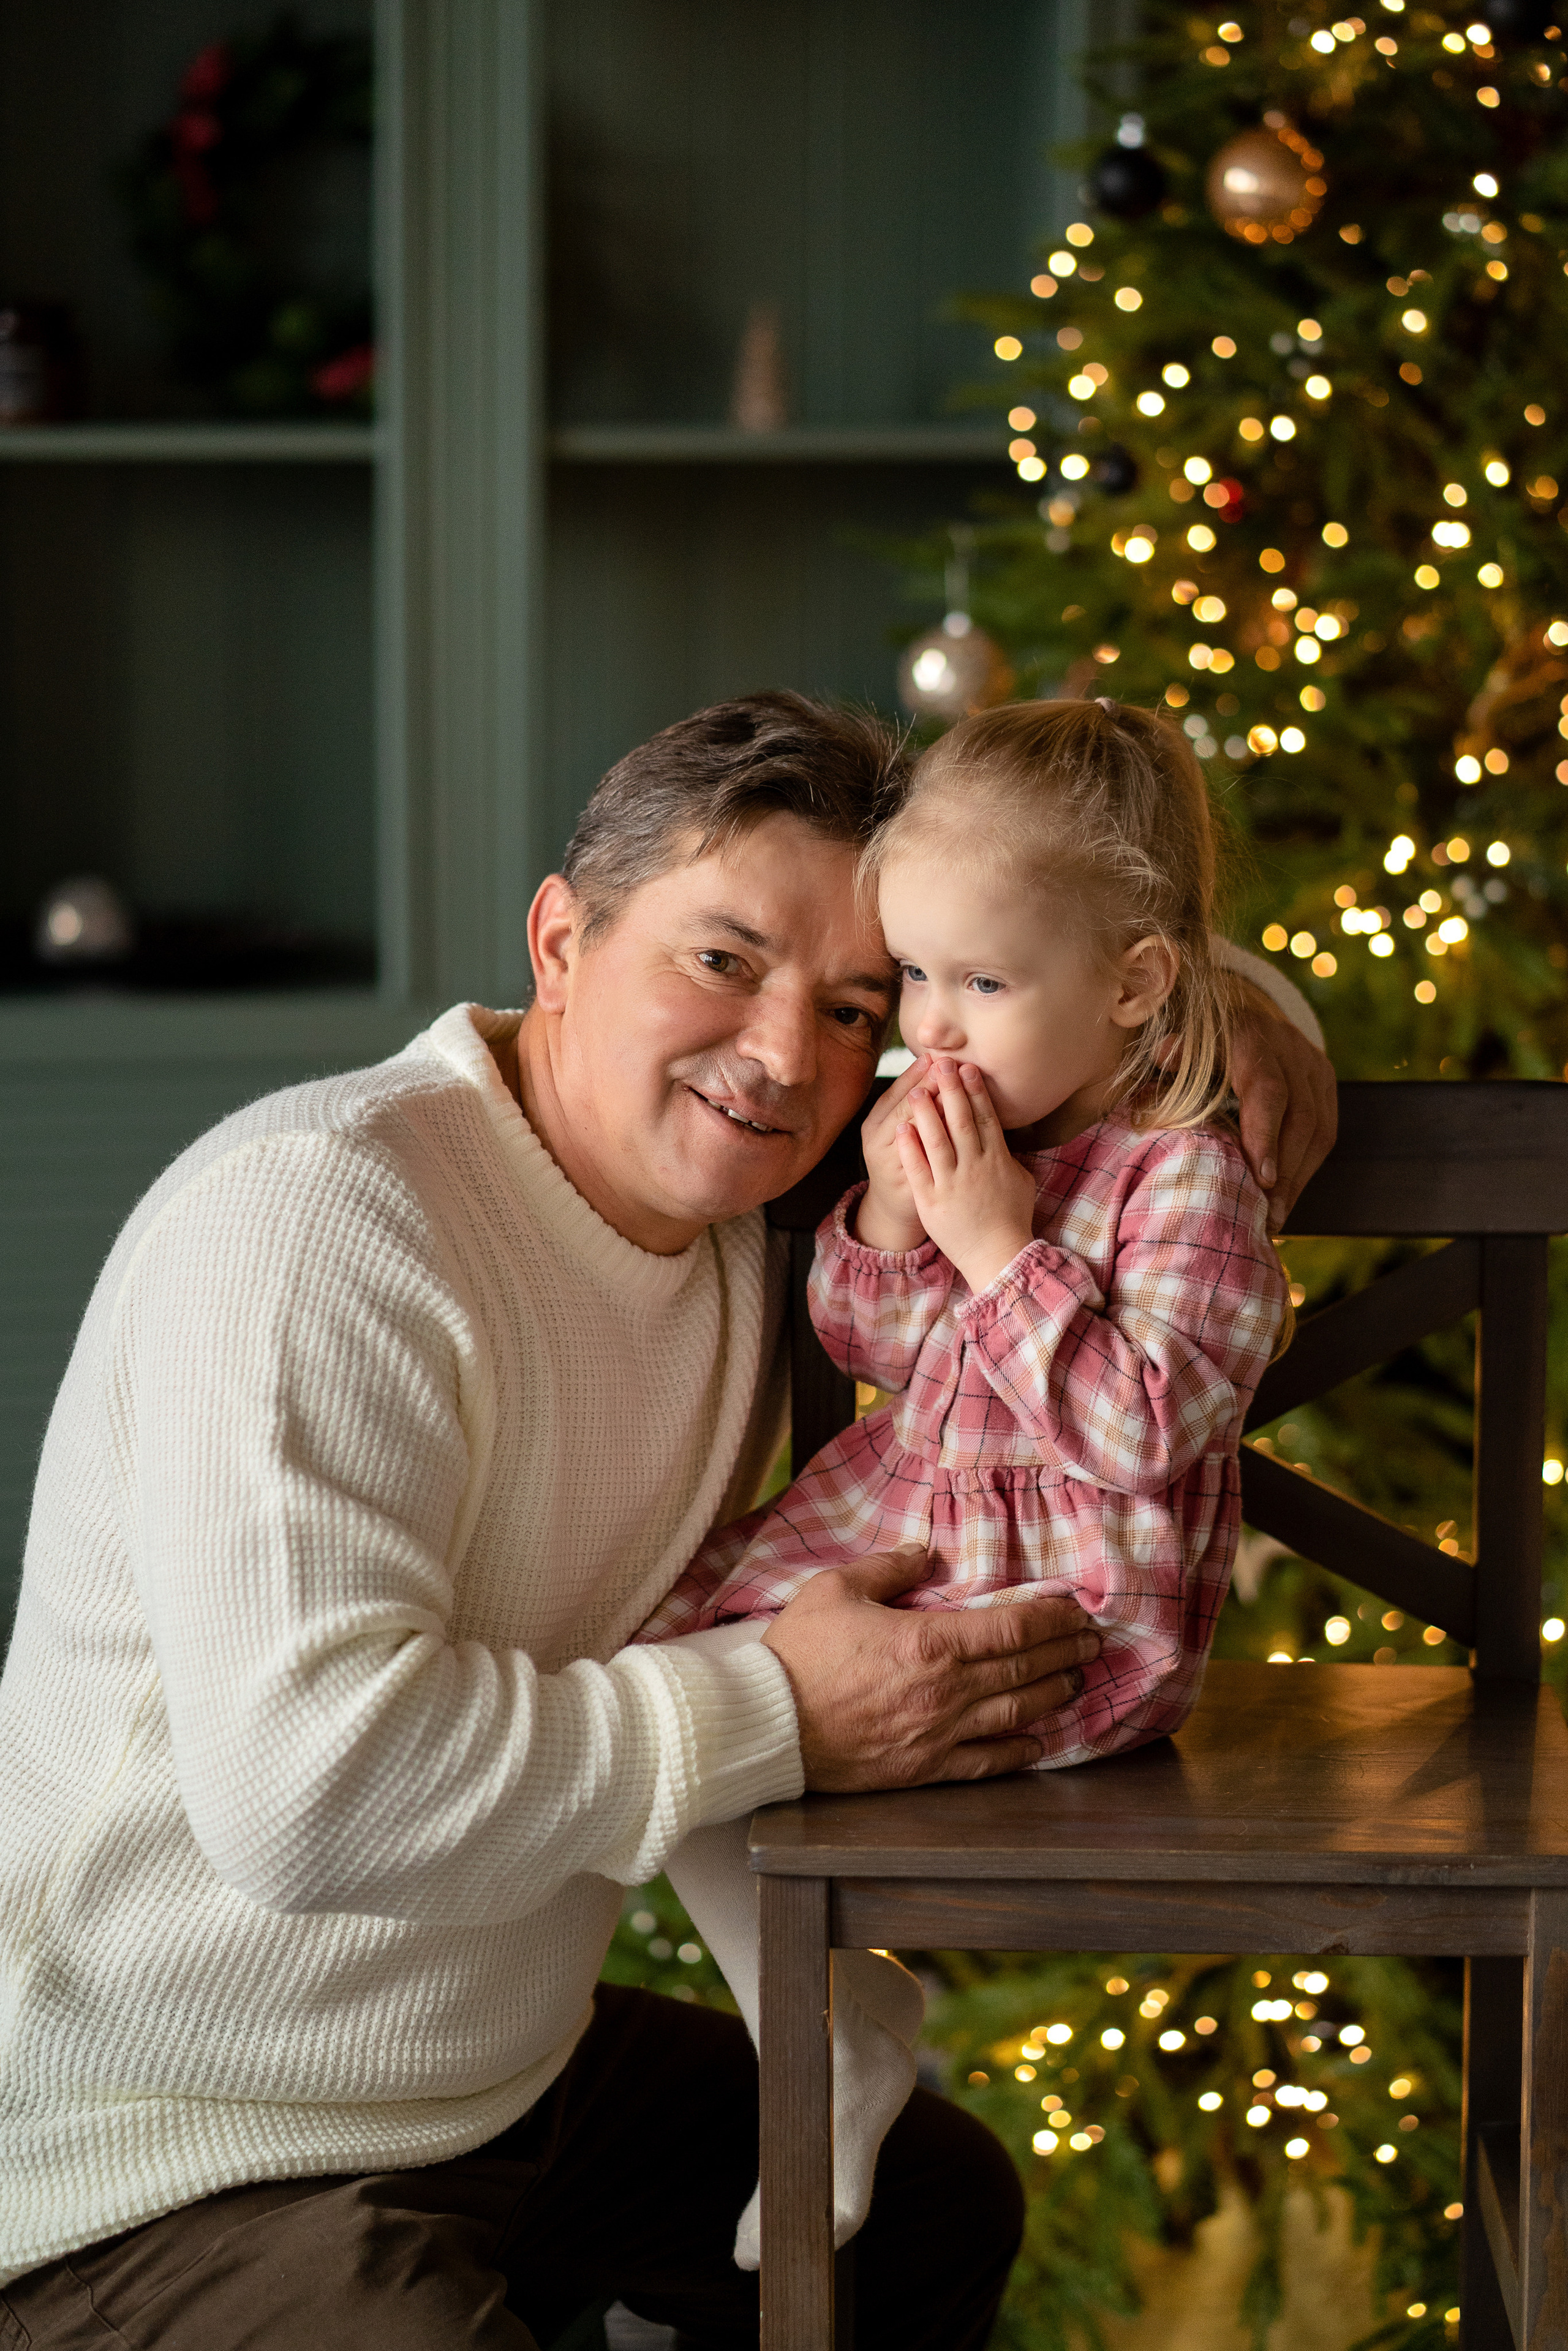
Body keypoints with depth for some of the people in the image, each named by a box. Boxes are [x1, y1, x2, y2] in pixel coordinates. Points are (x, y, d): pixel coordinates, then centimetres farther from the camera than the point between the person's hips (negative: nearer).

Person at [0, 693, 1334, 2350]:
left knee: (938, 2211, 21)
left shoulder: (765, 1228, 2)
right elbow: (304, 1777, -36)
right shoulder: (318, 1216, -25)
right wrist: (782, 1716, -26)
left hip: (510, 2073, 9)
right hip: (157, 2187, -9)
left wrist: (1231, 1009, -5)